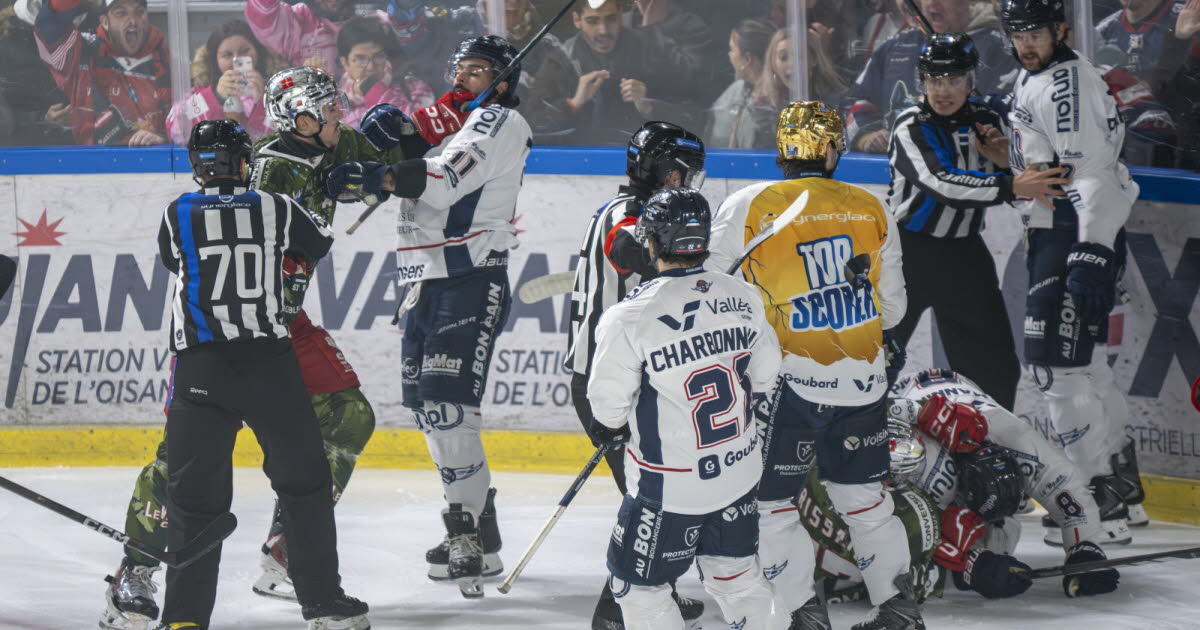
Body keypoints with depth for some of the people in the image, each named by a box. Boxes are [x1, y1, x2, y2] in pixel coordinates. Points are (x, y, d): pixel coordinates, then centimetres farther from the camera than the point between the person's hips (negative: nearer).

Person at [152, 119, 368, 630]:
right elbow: (319, 244, 23)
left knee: (195, 493, 2)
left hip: (200, 369, 0)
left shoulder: (179, 214, 2)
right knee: (303, 481, 13)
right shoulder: (276, 209, 4)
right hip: (269, 358, 0)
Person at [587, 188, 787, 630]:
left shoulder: (631, 317, -21)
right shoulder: (742, 299, -4)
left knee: (639, 584, 10)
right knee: (734, 573, 21)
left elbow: (608, 400, -13)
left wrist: (610, 428, 10)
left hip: (669, 487, -6)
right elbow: (764, 376, 8)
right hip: (739, 472, 6)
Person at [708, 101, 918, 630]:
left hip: (790, 382, -4)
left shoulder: (749, 205, -7)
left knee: (770, 501, 6)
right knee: (864, 496, 18)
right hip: (864, 380, 5)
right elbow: (892, 305, 13)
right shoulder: (872, 210, 5)